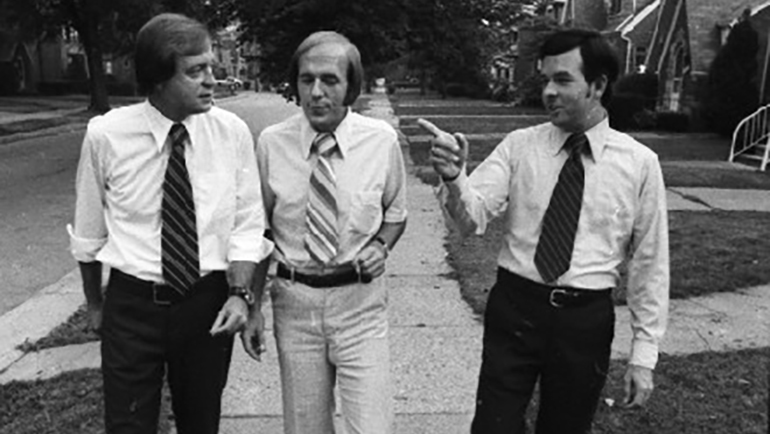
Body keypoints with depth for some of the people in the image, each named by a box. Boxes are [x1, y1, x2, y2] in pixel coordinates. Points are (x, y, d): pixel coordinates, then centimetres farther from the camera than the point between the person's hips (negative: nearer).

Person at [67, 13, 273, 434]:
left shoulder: (233, 132, -7)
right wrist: (94, 302, 12)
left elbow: (247, 223, -2)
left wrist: (240, 293, -15)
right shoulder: (106, 135, -10)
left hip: (208, 302, 1)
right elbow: (88, 231, 2)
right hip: (132, 304, -1)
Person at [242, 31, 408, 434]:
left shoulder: (382, 140, -5)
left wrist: (380, 245, -9)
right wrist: (251, 306, 2)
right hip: (294, 299, 1)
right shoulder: (271, 143, -5)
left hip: (360, 300, -1)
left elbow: (395, 213, 11)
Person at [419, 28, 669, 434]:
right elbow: (472, 216, -13)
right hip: (513, 309, 0)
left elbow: (649, 262, 1)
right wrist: (453, 176, -35)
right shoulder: (518, 145, -2)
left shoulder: (639, 162, -3)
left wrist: (644, 353, 1)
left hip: (586, 320, 1)